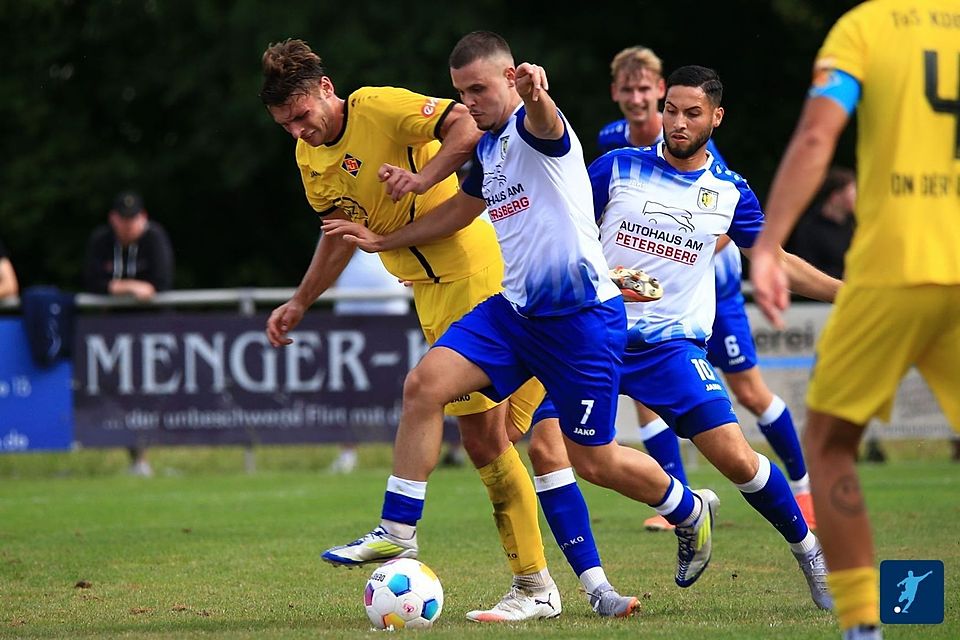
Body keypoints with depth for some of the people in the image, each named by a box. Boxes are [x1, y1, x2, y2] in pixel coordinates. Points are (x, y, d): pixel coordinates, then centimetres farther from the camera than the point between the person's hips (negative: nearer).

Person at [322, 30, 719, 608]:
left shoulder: (532, 126, -14)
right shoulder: (488, 147, 12)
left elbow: (544, 123, -41)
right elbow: (461, 209, 32)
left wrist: (538, 96, -66)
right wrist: (383, 241, 29)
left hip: (583, 316, -7)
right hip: (514, 308, 7)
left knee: (592, 460, 2)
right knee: (425, 384, -14)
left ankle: (692, 511, 31)